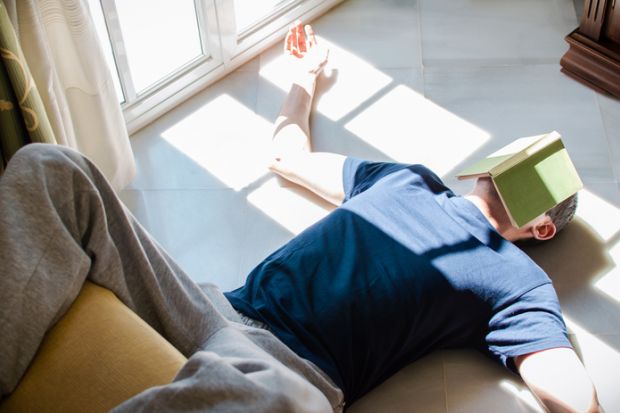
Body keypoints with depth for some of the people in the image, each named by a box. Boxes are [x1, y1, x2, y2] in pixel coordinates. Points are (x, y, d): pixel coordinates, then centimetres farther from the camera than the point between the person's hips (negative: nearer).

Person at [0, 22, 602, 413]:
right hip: (217, 310, 7)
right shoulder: (407, 178, 27)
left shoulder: (518, 283, 10)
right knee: (52, 171, -12)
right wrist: (305, 77, 50)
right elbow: (290, 155, 39)